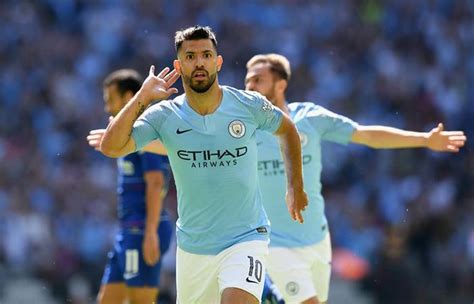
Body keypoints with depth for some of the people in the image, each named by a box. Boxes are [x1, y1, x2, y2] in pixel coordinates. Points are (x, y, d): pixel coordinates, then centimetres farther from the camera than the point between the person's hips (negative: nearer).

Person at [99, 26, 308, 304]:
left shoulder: (250, 105, -6)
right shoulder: (164, 116, -6)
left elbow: (287, 130, 15)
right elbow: (110, 148, -18)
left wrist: (295, 187, 14)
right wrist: (142, 99, -18)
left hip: (246, 239, -3)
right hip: (192, 247, 3)